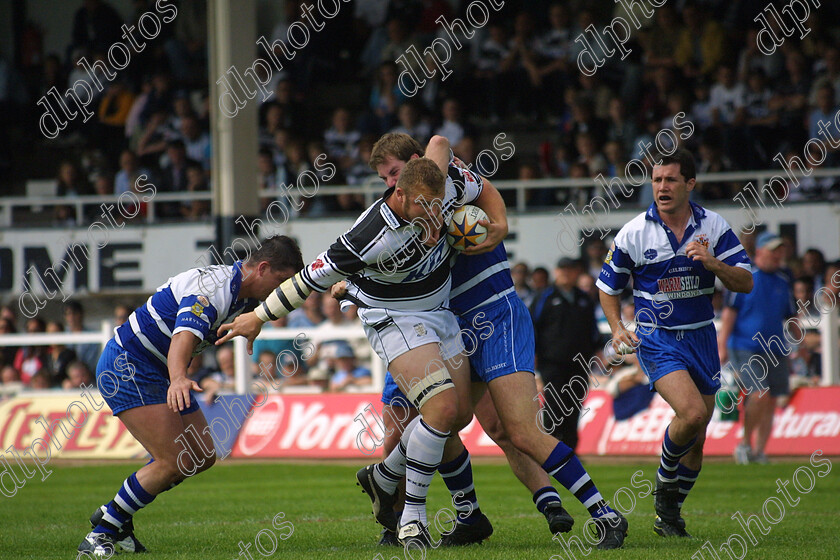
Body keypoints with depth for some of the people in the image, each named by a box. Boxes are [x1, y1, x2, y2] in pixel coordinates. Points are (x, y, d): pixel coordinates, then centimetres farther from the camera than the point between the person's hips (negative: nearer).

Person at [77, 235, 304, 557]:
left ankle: (115, 515, 19)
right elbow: (183, 337, -42)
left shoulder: (243, 294, 5)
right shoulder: (212, 287, -25)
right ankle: (102, 532, -5)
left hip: (161, 372, 10)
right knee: (173, 463, -18)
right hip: (126, 366, -10)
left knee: (202, 457, 9)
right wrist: (178, 379, -61)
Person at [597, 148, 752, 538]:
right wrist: (617, 328, -9)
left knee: (696, 440, 8)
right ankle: (665, 486, 1)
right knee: (692, 412, -25)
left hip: (701, 338, 3)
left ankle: (669, 512, 28)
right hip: (656, 340, -3)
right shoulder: (634, 233, -6)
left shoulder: (713, 227, -2)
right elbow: (608, 286, 7)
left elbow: (746, 283, -5)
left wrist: (711, 262, -22)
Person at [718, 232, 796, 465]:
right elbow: (730, 312, -4)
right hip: (745, 347, -6)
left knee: (770, 401, 3)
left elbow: (791, 317, 20)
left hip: (775, 349, 6)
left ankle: (759, 451, 12)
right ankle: (745, 443, -2)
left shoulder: (783, 282, 14)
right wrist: (722, 345, -10)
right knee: (759, 394, -19)